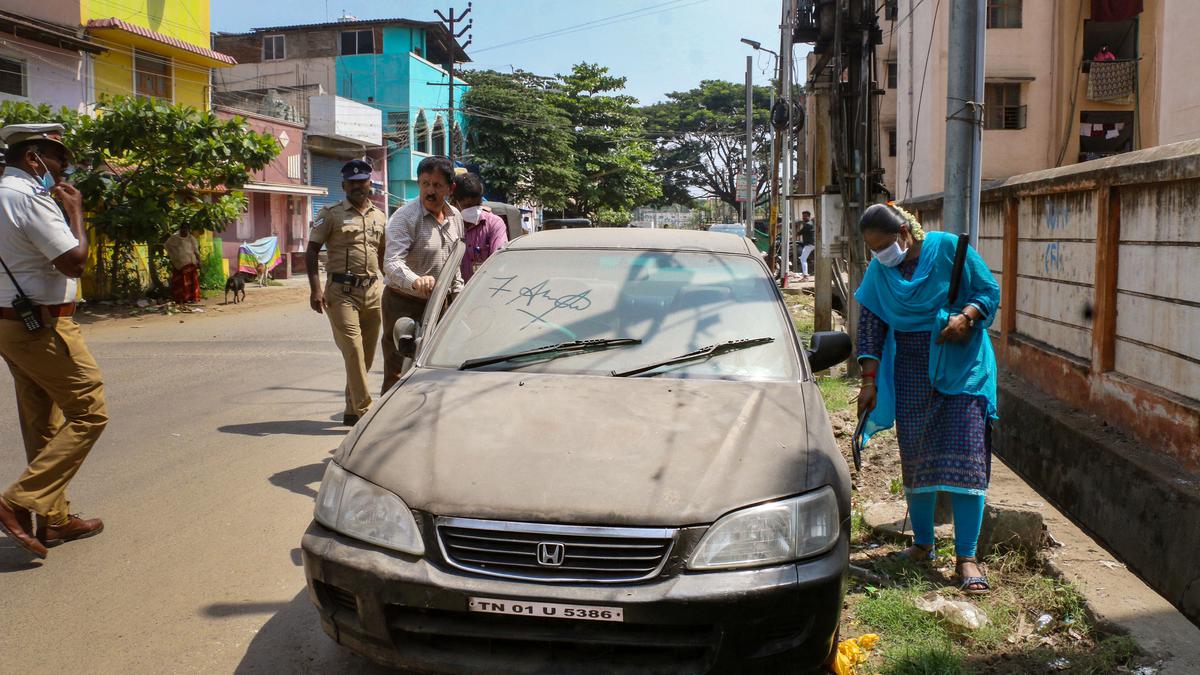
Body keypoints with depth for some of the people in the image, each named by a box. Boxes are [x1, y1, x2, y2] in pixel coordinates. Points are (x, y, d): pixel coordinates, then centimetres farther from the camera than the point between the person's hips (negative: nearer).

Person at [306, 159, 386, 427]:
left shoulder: (380, 217, 16)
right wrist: (315, 288, -11)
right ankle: (364, 410, -10)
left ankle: (352, 410, 22)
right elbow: (311, 251, 0)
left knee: (366, 354, 8)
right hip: (341, 292, -5)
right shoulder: (330, 214, 1)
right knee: (353, 350, -13)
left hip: (373, 291, 5)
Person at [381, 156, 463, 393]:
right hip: (404, 304, -6)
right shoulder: (404, 217, -14)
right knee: (398, 375, -6)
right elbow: (392, 263, -28)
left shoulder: (455, 217, 8)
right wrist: (416, 281, -47)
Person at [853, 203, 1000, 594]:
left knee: (965, 459, -8)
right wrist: (869, 380, -1)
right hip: (910, 375, 4)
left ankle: (967, 557, -2)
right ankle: (922, 543, 24)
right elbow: (870, 325, 4)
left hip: (961, 368, -3)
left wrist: (965, 316, -21)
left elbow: (990, 290, -2)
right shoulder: (878, 271, 3)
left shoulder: (948, 248, -8)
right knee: (915, 460, 7)